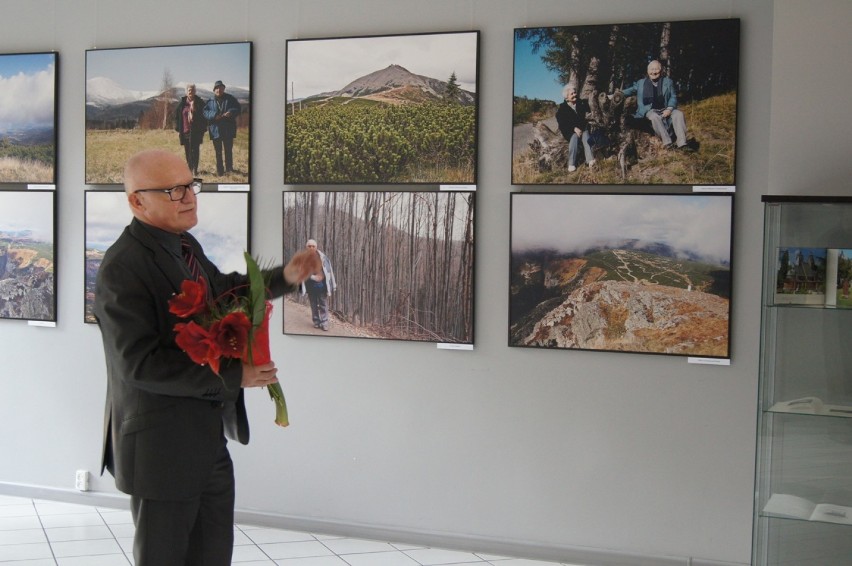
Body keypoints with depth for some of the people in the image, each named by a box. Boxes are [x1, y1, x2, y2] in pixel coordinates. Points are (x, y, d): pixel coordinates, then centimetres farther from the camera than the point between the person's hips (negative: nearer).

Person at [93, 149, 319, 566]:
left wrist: (283, 278, 5)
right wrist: (234, 376, -24)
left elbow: (221, 290, 24)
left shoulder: (186, 247, 7)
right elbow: (140, 362, -25)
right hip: (161, 450, -9)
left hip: (210, 443, 9)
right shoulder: (122, 268, -20)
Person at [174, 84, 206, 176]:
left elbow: (204, 116, 3)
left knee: (195, 150, -6)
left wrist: (203, 129, -2)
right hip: (185, 130, 2)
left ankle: (195, 169, -3)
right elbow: (177, 115, 8)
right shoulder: (182, 103, 4)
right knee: (187, 151, 8)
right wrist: (178, 130, 3)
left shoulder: (200, 102, 1)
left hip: (196, 131, -2)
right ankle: (190, 168, 19)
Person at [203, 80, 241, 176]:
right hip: (215, 129, 1)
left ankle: (229, 167, 15)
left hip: (228, 129, -1)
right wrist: (214, 115, -21)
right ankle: (220, 170, 9)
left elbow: (238, 108, 1)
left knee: (228, 150, 4)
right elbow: (205, 112, -3)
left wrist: (231, 112, -19)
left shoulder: (230, 99, 4)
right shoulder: (210, 101, 5)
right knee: (218, 152, 4)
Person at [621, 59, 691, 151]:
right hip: (649, 111, -2)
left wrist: (669, 109, -11)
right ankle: (667, 143, -42)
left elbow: (673, 97, 8)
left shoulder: (668, 82, 15)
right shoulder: (641, 83, 15)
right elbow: (630, 91, 14)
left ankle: (682, 143, -34)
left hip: (665, 110, 2)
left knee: (678, 114, -27)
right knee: (655, 117, -36)